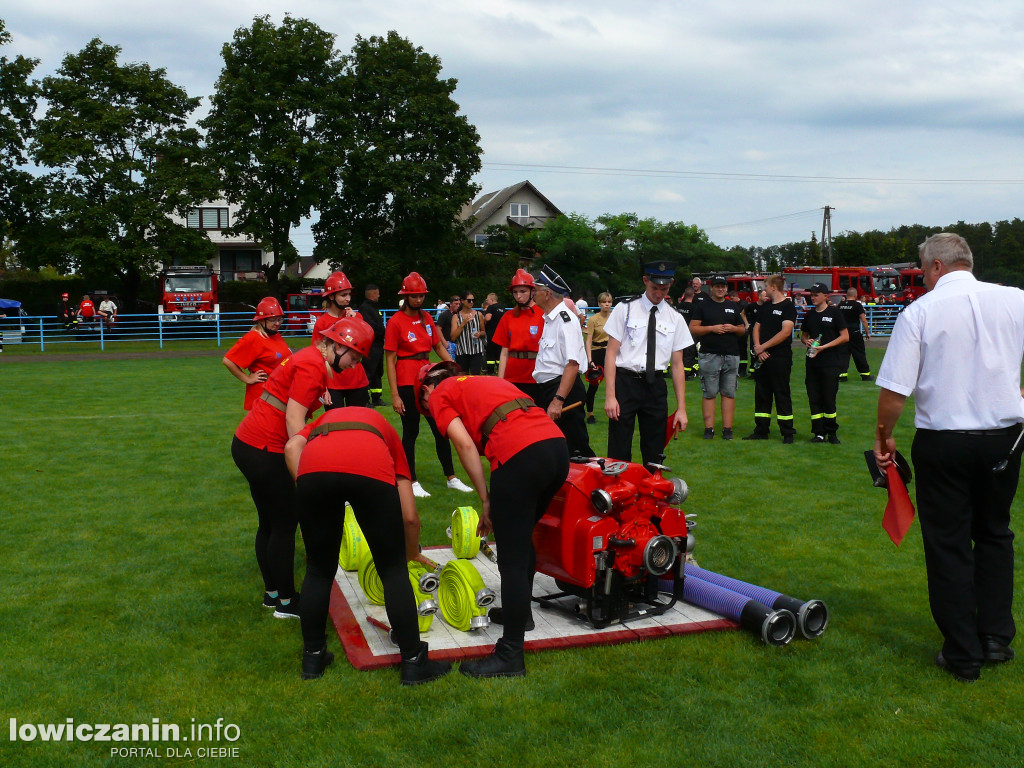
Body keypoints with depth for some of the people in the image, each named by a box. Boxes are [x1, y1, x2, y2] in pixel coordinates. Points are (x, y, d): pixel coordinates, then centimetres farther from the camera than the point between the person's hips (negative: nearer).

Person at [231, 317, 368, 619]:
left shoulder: (312, 360, 13)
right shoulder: (313, 366, -16)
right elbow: (294, 421, -22)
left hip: (248, 444, 10)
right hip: (263, 451, -10)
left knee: (270, 523, 18)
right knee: (285, 524, 1)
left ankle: (272, 593, 30)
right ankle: (286, 602, 12)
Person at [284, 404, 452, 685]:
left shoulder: (323, 420, 42)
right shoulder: (386, 432, 38)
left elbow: (292, 447, 14)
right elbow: (409, 516, 31)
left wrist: (307, 492, 17)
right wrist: (413, 554, 47)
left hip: (313, 470, 2)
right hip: (371, 471, -1)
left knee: (319, 570, 22)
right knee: (393, 571, 15)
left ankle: (313, 657, 35)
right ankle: (413, 662, 22)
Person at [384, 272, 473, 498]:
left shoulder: (426, 318, 9)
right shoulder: (396, 322, -8)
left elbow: (439, 346, 15)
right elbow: (389, 359, -9)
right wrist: (394, 395, -13)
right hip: (407, 383, -6)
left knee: (441, 428, 9)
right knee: (411, 431, 2)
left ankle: (451, 478, 19)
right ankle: (412, 482, 13)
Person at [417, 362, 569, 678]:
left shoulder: (440, 395, 14)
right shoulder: (486, 382, 34)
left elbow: (465, 444, -2)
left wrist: (486, 501, 3)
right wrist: (496, 501, 24)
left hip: (520, 456, -8)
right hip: (558, 447, 8)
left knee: (512, 559, 0)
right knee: (523, 539, 28)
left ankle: (510, 656, 7)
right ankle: (520, 612, 47)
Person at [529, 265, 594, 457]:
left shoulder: (566, 320, -16)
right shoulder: (548, 319, 15)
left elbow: (573, 364, -24)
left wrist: (558, 400, -29)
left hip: (563, 390, -10)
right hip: (546, 390, 10)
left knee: (575, 451, -5)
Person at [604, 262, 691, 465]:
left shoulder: (675, 318, 7)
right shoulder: (625, 310, 0)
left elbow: (677, 364, 7)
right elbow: (611, 353, -3)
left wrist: (681, 408, 3)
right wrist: (610, 395, -12)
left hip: (656, 385, 2)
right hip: (625, 382, -2)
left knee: (654, 454, 10)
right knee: (619, 453, 0)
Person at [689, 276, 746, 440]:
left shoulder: (733, 307, 19)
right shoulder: (702, 306, 7)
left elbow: (743, 330, 21)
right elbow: (693, 328, 0)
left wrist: (734, 328, -1)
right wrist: (712, 328, -12)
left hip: (731, 355, 3)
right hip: (709, 355, -3)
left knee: (729, 393, 1)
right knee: (709, 393, -4)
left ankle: (727, 428, 4)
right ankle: (709, 428, 0)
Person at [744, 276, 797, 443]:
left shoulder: (788, 306, -7)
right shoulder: (765, 306, 15)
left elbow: (785, 332, -16)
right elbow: (756, 328, 12)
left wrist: (763, 347, -14)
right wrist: (757, 348, -6)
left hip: (780, 357, -7)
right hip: (762, 357, 7)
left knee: (782, 394, -3)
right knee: (761, 393, 9)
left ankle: (788, 433, 4)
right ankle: (761, 430, 17)